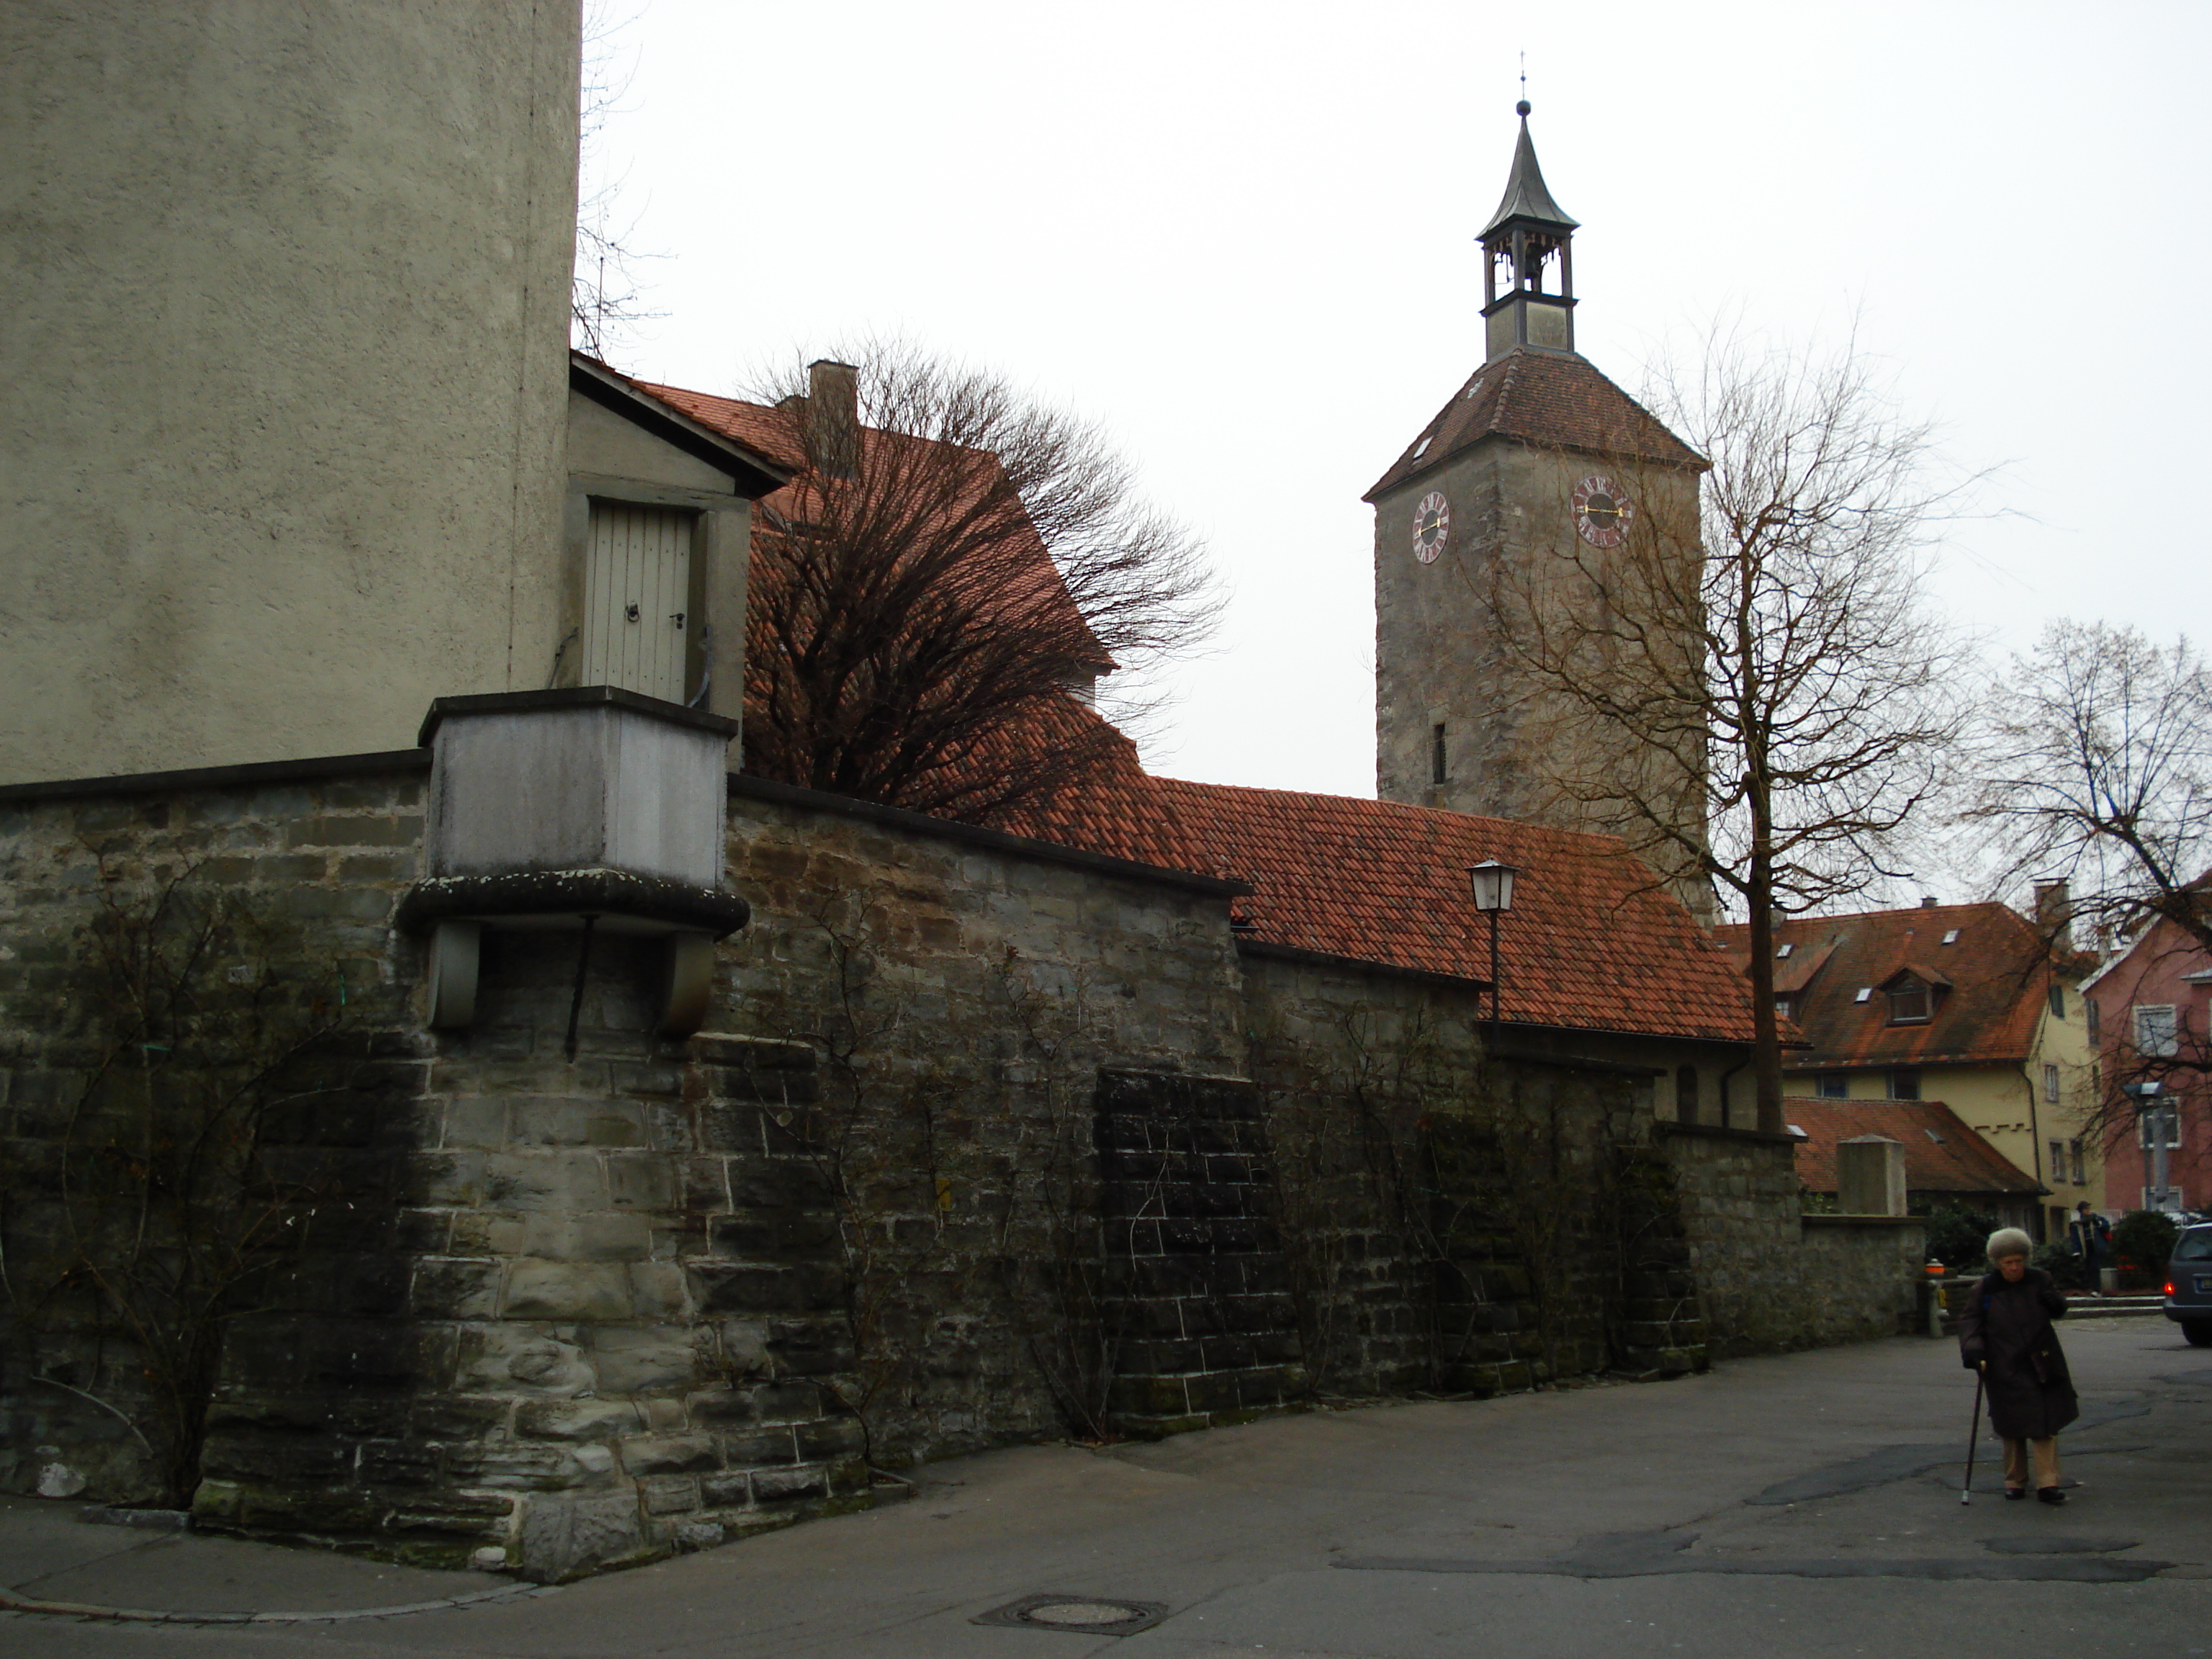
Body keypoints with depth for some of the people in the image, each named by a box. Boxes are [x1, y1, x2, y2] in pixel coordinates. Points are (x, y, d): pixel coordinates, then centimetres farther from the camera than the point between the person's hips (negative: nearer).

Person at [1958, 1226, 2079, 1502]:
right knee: (2012, 1429, 6)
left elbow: (2058, 1312, 15)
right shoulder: (1986, 1288, -2)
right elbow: (1969, 1321, 1)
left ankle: (2047, 1484, -3)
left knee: (2045, 1426, -5)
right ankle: (2015, 1482, 19)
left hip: (2041, 1365, 1)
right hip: (2005, 1370, -1)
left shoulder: (2039, 1280, 2)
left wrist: (2055, 1302, -9)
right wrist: (1973, 1350, -15)